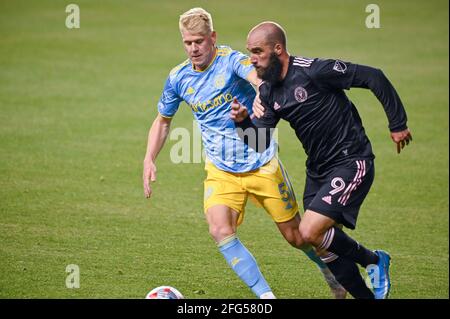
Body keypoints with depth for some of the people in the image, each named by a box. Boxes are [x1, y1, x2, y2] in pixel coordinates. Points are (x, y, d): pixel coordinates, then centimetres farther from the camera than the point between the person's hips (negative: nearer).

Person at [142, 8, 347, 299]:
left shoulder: (231, 60, -15)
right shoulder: (179, 78, 0)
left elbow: (256, 75, -38)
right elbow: (163, 121, 16)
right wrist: (149, 161, 4)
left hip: (262, 164, -3)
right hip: (221, 171, 3)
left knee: (295, 235, 5)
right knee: (220, 231, -22)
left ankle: (333, 275, 36)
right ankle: (265, 296, -14)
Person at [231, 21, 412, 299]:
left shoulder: (313, 71, -19)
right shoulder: (268, 92, 4)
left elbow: (374, 77, -15)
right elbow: (260, 144, 2)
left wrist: (398, 125, -8)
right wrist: (243, 121, -18)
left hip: (351, 163, -8)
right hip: (318, 170, 8)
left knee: (310, 231, -20)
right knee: (326, 246, 8)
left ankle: (374, 261, 4)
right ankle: (367, 295, 28)